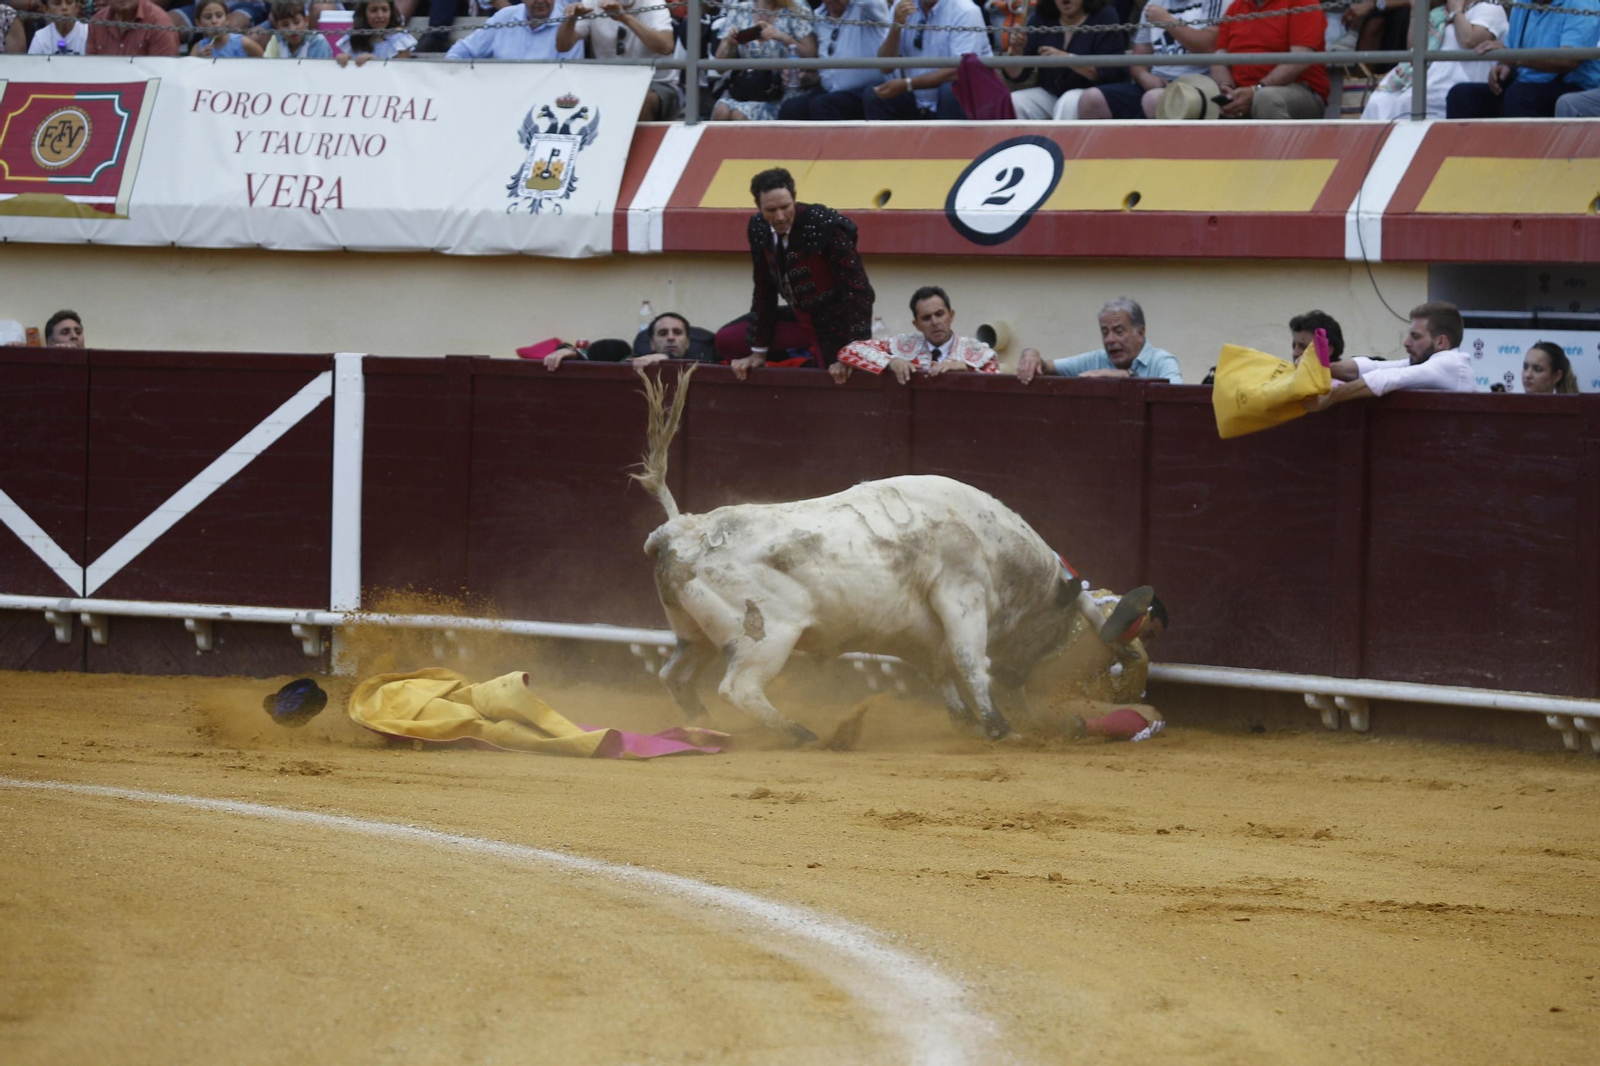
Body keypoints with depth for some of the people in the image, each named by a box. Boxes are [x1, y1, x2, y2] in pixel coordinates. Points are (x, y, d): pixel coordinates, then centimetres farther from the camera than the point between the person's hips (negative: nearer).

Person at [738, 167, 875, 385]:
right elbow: (764, 292, 4)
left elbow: (858, 290, -26)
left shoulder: (824, 226, -26)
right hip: (801, 319, 6)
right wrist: (758, 353, 6)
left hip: (837, 322, -6)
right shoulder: (759, 229, -7)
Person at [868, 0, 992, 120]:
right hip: (918, 101, 5)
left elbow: (959, 70, -26)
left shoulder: (965, 11, -16)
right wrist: (896, 26, -20)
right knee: (872, 96, -14)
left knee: (950, 90, -34)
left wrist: (906, 85, -29)